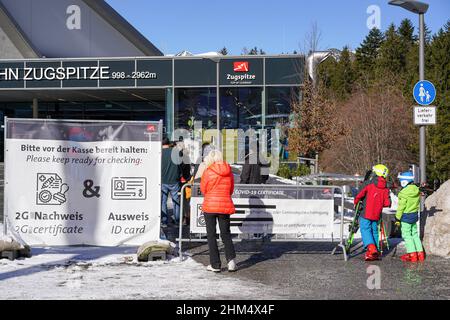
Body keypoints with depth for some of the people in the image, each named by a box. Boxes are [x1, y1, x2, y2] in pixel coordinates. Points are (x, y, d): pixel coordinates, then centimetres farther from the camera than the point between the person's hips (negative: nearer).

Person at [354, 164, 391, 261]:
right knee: (374, 231, 14)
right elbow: (387, 203, 0)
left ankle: (371, 248, -24)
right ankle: (375, 252, 14)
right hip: (376, 214, 5)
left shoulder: (370, 185, -9)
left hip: (366, 213, -5)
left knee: (365, 229, -4)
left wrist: (356, 203, 7)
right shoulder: (385, 189, 4)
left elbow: (359, 195, -12)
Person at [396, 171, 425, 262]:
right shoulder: (417, 190, 2)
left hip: (405, 216, -7)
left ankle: (412, 254, -2)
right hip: (415, 214, 7)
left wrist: (397, 218, -11)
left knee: (406, 235, 0)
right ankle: (420, 252, 17)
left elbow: (401, 207, -16)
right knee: (414, 234, 16)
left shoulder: (404, 193, -19)